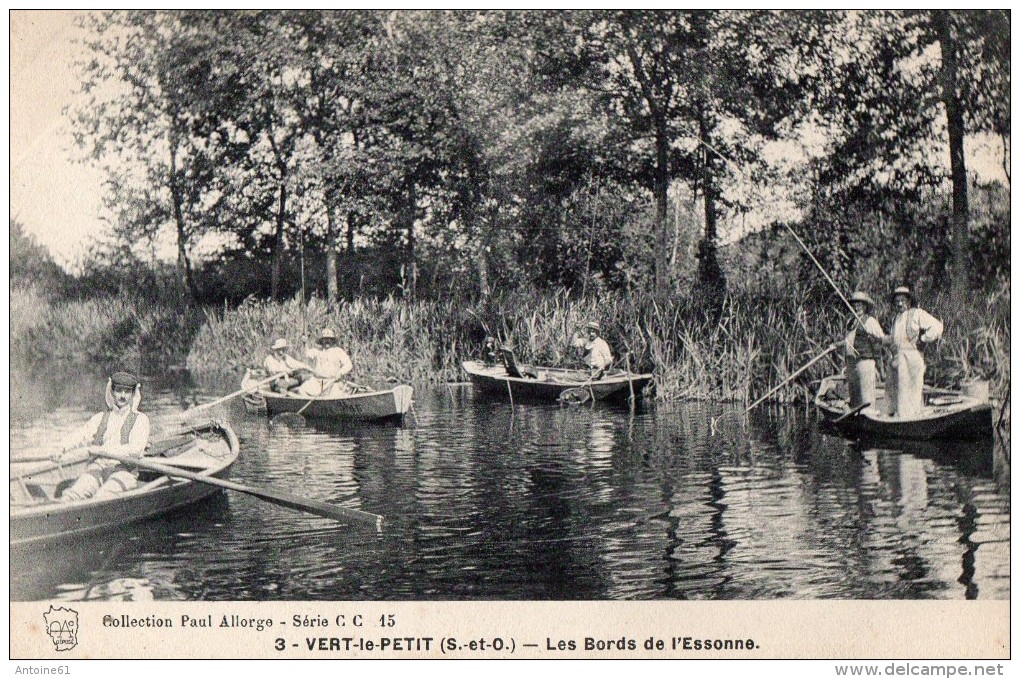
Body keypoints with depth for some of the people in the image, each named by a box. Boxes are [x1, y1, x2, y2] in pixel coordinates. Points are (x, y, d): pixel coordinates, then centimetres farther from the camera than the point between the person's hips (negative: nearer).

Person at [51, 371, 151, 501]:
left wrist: (101, 450, -10)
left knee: (101, 497, -32)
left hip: (124, 471, -3)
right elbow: (80, 436, 9)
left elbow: (135, 450, -5)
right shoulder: (99, 418, 22)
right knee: (71, 495, -26)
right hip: (97, 467, 3)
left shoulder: (140, 419, 10)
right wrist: (62, 448, -11)